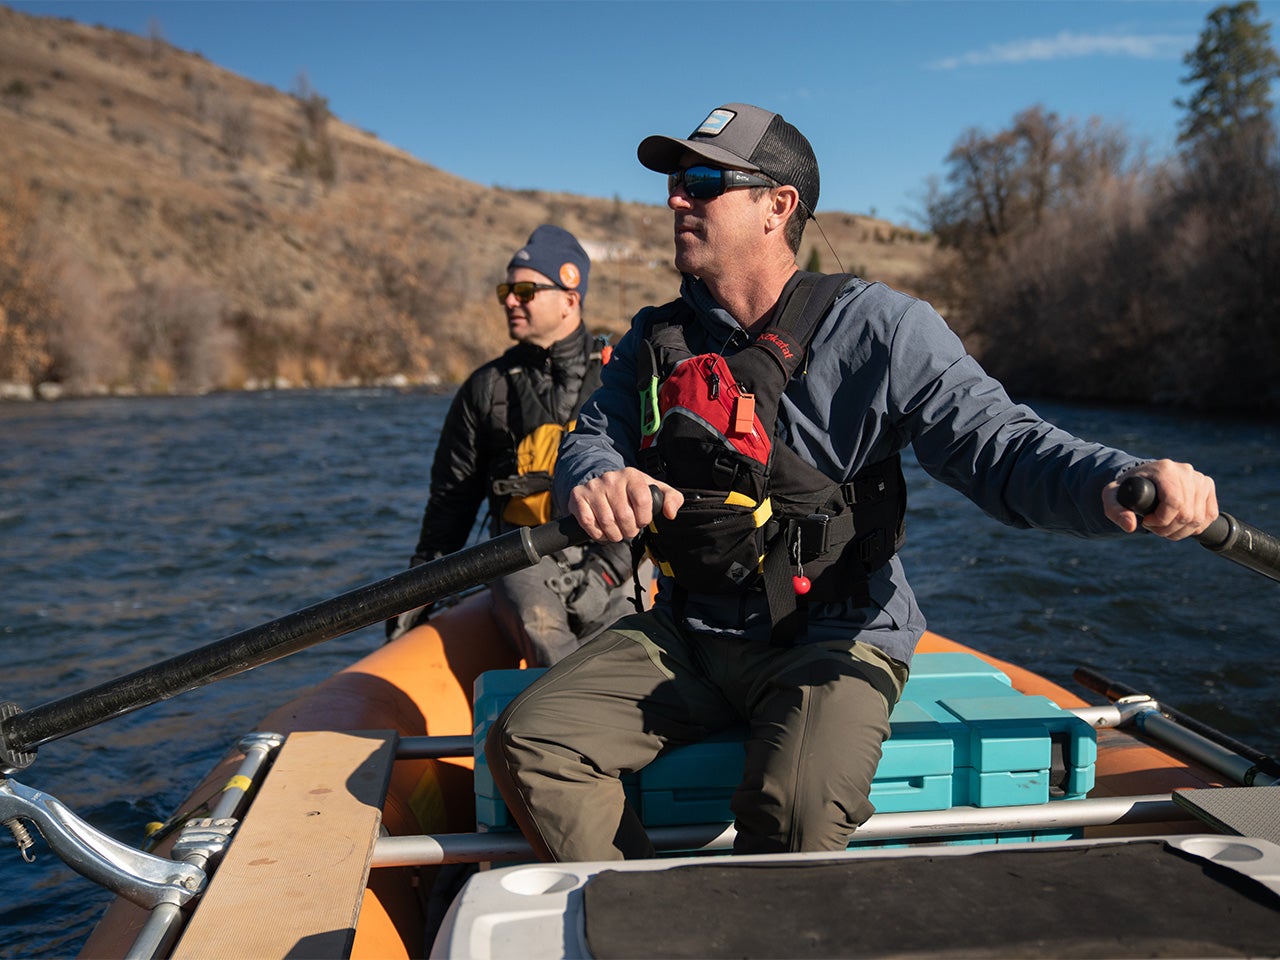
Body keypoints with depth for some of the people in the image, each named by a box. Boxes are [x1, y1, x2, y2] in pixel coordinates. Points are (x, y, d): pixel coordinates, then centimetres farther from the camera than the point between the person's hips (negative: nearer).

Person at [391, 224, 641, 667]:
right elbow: (451, 499, 17)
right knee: (536, 622, -32)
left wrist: (606, 568, -10)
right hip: (523, 552, 1)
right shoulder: (485, 389, 14)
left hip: (608, 552, 0)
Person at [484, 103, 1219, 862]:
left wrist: (1118, 482, -35)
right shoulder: (656, 341, 8)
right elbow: (591, 438, 3)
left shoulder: (878, 328, -7)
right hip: (684, 637, 5)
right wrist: (596, 477, -24)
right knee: (527, 743, -12)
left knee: (796, 804, -31)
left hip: (833, 642, -4)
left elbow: (995, 442, -14)